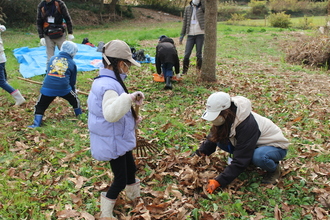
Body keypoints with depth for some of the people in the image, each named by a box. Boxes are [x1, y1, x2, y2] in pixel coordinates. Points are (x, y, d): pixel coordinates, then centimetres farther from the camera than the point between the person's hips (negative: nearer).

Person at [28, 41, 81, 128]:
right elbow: (72, 81, 20)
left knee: (40, 106, 14)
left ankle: (36, 124, 7)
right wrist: (73, 91, 38)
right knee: (75, 100, 25)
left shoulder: (53, 58, 18)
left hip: (47, 88, 1)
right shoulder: (72, 63, 12)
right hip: (63, 88, 0)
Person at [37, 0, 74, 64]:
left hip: (60, 35, -2)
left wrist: (70, 33, -2)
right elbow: (39, 23, 7)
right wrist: (41, 37, 1)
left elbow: (67, 18, -1)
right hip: (48, 36, 2)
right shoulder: (41, 5, 3)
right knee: (50, 58, 1)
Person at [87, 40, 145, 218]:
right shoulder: (110, 86, -28)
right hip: (113, 143, -10)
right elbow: (110, 114, -46)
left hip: (120, 139, 10)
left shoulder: (104, 81, 5)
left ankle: (135, 198, 52)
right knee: (120, 180, 6)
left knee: (130, 169, 27)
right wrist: (129, 98, -52)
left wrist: (131, 118, 9)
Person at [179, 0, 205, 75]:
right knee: (186, 54, -2)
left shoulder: (202, 7, 5)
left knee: (199, 54, 2)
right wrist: (181, 36, 8)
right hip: (190, 35, 2)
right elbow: (184, 22, 12)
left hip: (200, 34, -2)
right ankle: (184, 72, 8)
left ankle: (200, 71, 16)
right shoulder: (187, 8, 11)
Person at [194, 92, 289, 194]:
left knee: (258, 157, -41)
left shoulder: (247, 125, -36)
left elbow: (240, 161, -34)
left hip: (276, 146, -6)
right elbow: (212, 139, -2)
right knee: (220, 140, -15)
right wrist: (198, 154, -15)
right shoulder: (227, 118, -15)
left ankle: (274, 169, -7)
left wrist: (219, 182, -35)